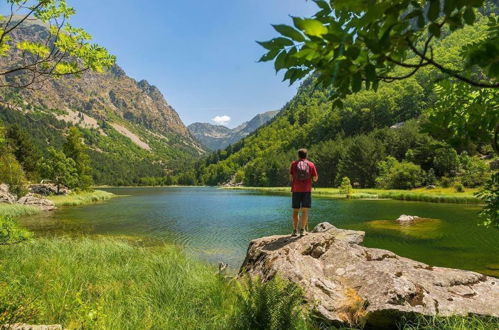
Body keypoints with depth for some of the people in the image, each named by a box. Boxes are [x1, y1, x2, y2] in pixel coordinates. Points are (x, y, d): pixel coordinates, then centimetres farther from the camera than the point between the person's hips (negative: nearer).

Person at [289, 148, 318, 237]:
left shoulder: (293, 164, 5)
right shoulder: (311, 164, 5)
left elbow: (291, 178, 4)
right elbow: (315, 179, 3)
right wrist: (316, 177, 24)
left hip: (296, 190, 1)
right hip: (307, 190, 0)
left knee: (295, 210, 6)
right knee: (305, 210, 1)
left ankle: (295, 230, 2)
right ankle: (302, 230, -3)